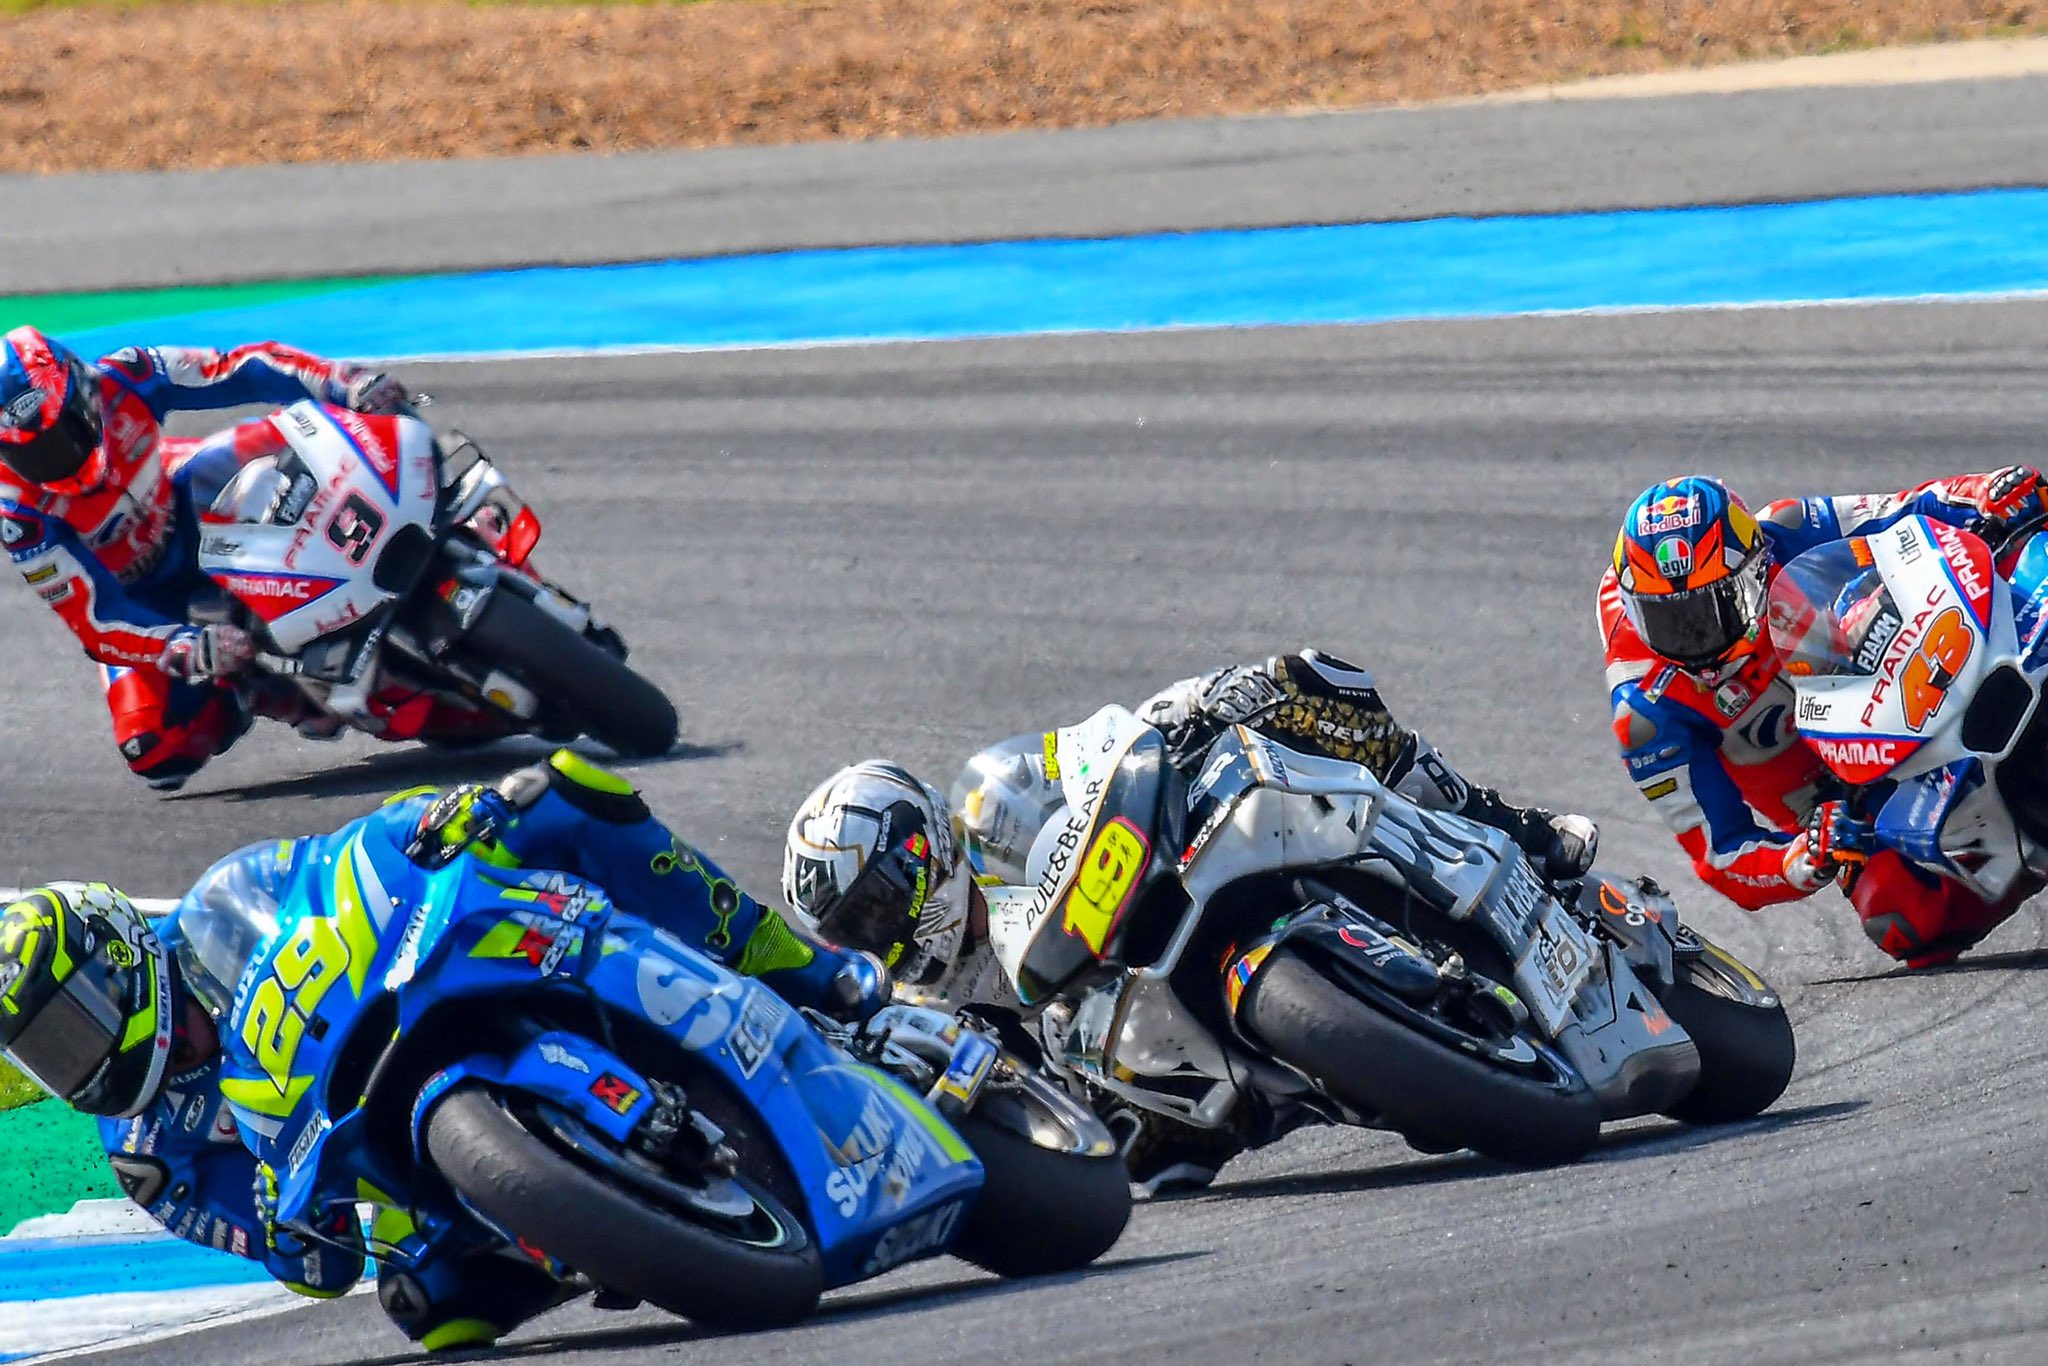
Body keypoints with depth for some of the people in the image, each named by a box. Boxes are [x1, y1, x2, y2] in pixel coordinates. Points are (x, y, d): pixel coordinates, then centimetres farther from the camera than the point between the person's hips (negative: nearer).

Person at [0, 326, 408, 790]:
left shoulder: (120, 382, -28)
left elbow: (245, 370, -23)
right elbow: (91, 618, -32)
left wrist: (350, 385, -36)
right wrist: (189, 650, -46)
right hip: (132, 591, -3)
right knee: (158, 751, -21)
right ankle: (238, 694, 8)